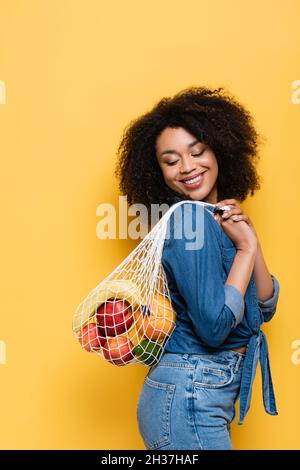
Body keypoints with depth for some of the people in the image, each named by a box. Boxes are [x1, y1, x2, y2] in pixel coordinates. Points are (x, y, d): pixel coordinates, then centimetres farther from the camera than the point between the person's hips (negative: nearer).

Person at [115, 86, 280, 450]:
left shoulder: (213, 218, 7)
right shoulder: (190, 219, -18)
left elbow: (264, 309, 6)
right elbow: (214, 327, -25)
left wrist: (250, 241, -7)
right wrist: (246, 247, -16)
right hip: (189, 397, -8)